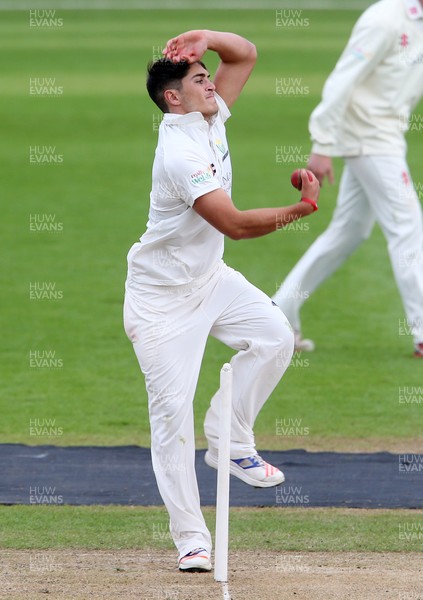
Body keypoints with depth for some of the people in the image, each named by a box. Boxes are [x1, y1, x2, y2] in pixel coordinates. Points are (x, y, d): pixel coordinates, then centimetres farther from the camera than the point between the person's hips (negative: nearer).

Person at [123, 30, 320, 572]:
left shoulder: (210, 120, -2)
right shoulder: (181, 152, -28)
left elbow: (246, 54, 7)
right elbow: (234, 224, -34)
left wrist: (203, 36, -13)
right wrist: (298, 210, -45)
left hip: (208, 277, 9)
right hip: (162, 297, -9)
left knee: (274, 336, -7)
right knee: (172, 406, -8)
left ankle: (229, 441, 8)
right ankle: (190, 537, -6)